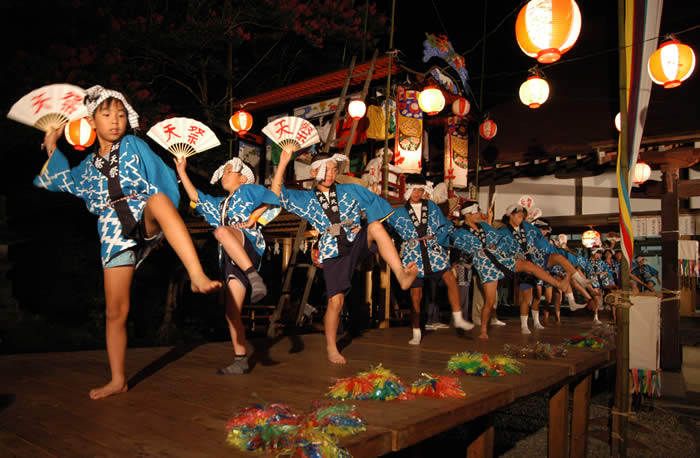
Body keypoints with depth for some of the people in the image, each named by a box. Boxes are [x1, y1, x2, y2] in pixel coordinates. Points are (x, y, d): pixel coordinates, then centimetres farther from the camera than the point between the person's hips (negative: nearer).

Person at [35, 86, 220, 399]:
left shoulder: (135, 146, 10)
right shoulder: (87, 166, 20)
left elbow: (162, 180, 1)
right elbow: (62, 181, 40)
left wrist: (160, 220, -10)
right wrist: (52, 148, 36)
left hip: (144, 220, -4)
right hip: (114, 233, 4)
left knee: (159, 199, -40)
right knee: (115, 310, 2)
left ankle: (197, 276, -55)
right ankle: (118, 380, 18)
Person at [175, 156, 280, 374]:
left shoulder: (248, 190, 17)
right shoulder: (220, 204, 36)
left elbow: (273, 199, 5)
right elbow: (196, 198, 33)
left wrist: (252, 219, -3)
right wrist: (182, 172, 33)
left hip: (249, 245, -7)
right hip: (230, 258, 7)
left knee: (222, 231, -39)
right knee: (232, 313, -1)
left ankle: (255, 278, -49)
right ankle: (240, 360, 3)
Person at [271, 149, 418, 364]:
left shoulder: (350, 191, 13)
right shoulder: (306, 199, 12)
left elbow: (375, 202, 15)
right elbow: (277, 193, 2)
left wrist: (366, 228, 2)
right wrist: (283, 163, -7)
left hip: (356, 242, 1)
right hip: (333, 252, 0)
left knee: (377, 227, -31)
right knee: (335, 301, -7)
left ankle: (401, 275, -41)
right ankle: (331, 347, 15)